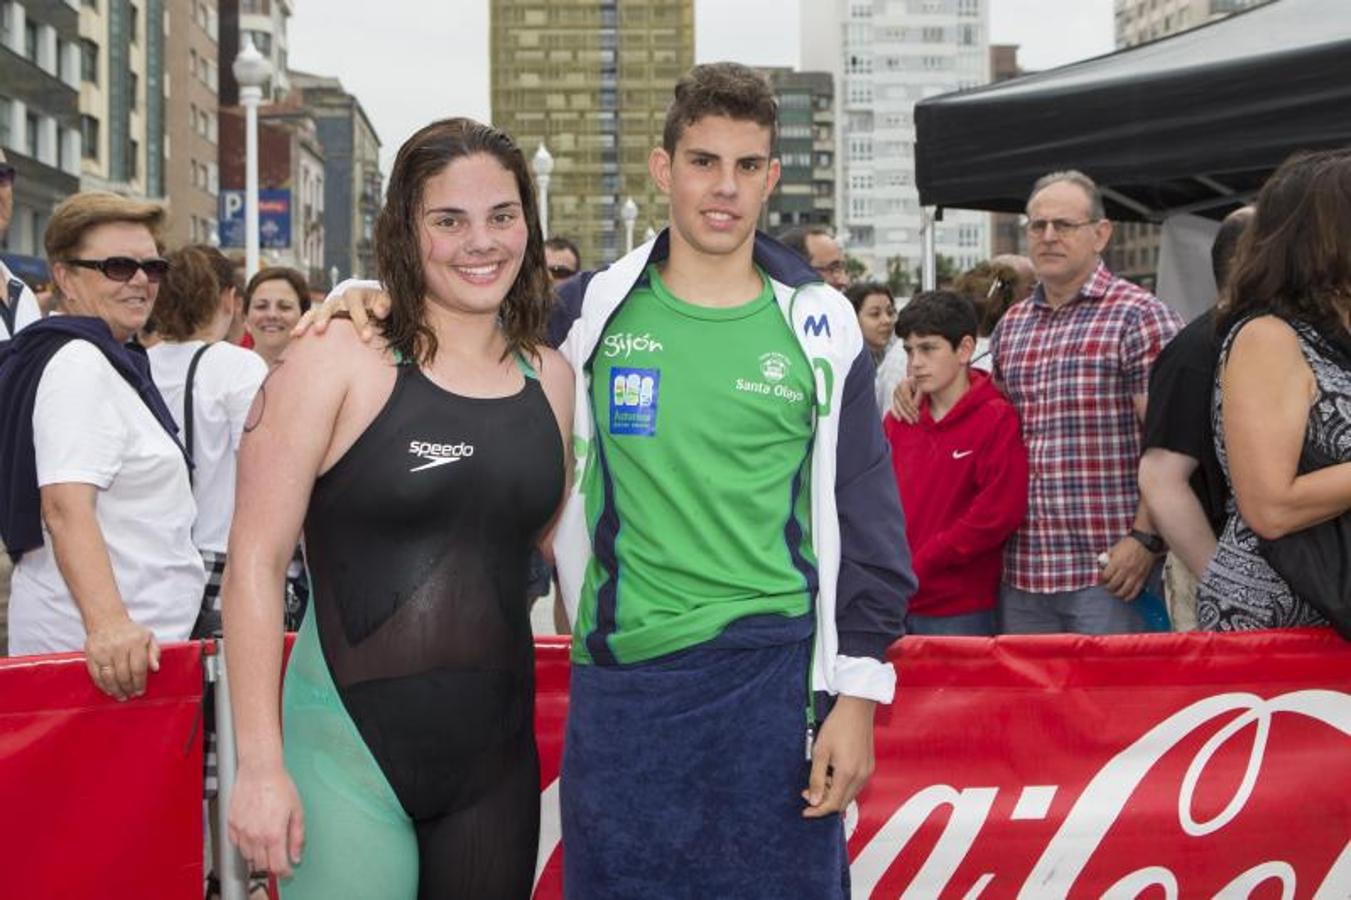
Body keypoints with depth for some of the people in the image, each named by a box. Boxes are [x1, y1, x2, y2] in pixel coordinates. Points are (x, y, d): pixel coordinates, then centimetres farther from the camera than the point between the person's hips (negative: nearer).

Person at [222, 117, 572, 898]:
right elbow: (255, 562, -8)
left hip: (497, 759, 5)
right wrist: (260, 765, -12)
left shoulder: (550, 377, 8)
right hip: (351, 753, -5)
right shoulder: (337, 360, -7)